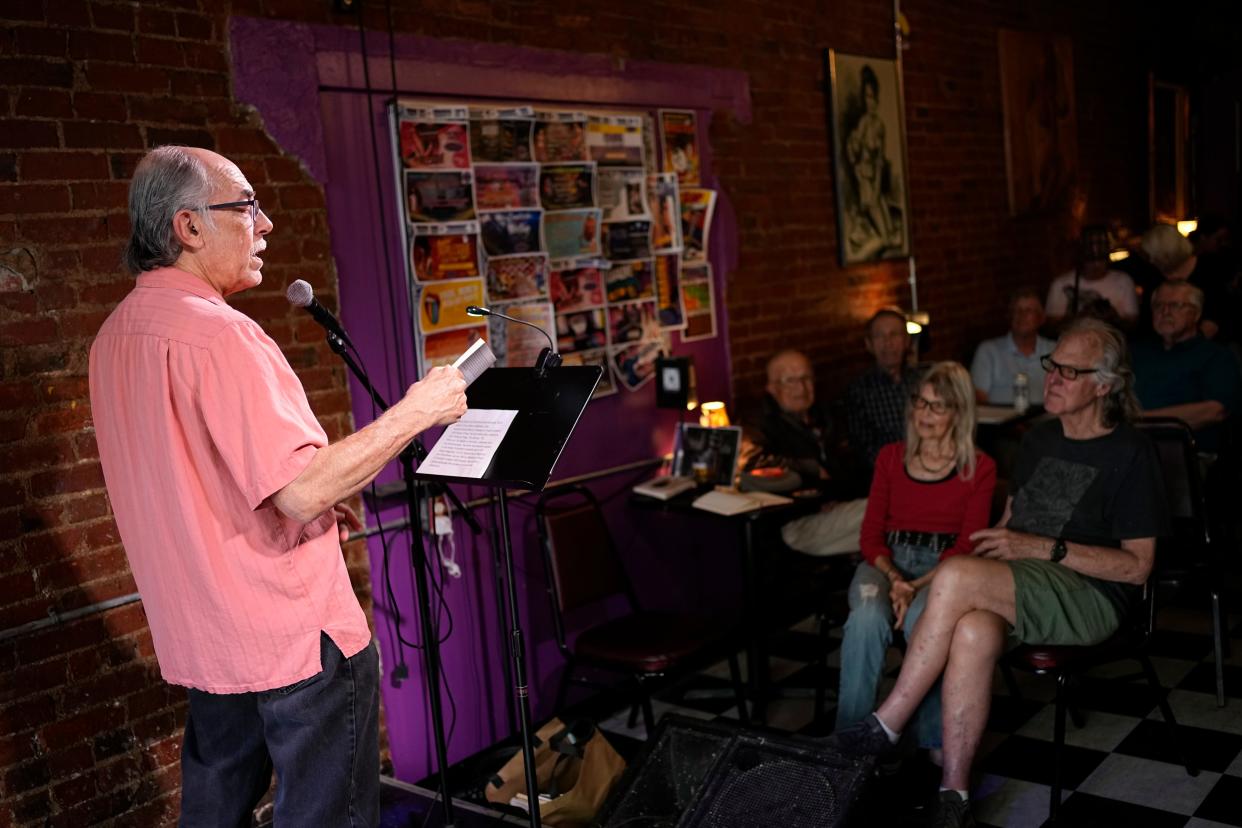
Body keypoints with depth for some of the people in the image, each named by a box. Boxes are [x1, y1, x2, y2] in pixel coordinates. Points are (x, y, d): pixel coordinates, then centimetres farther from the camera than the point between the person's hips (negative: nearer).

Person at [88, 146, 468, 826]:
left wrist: (320, 509, 16)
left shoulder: (116, 335, 8)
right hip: (297, 637, -9)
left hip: (201, 636, 9)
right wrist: (413, 412, -18)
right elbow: (299, 489, -28)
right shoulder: (217, 334, -22)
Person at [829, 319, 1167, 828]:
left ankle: (888, 725, -21)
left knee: (956, 575, -33)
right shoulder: (1039, 439, 19)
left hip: (1090, 595, -5)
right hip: (1019, 587, 5)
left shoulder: (1131, 453, -1)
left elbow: (1137, 566, -5)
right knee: (974, 633, -34)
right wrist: (997, 545, 3)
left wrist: (1044, 549, -14)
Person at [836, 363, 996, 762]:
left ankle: (934, 743, -24)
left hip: (942, 568, -2)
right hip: (886, 561, 2)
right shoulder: (891, 457, 16)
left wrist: (917, 587, -19)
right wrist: (893, 578, -11)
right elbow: (870, 534, 10)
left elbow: (967, 546, -2)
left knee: (922, 618, -37)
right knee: (867, 617, -33)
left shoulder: (979, 468, 7)